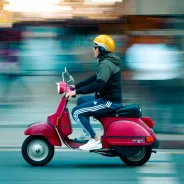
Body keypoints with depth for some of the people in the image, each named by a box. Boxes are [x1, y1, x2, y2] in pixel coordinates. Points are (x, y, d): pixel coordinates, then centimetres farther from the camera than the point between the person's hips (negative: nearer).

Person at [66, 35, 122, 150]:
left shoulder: (106, 64, -17)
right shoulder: (107, 62, 17)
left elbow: (98, 84, -30)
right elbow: (94, 79, 25)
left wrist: (76, 92, -28)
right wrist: (76, 86, 20)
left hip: (110, 102, -11)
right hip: (108, 98, 11)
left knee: (77, 112, -14)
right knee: (81, 101, 27)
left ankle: (95, 141, -16)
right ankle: (87, 134, 25)